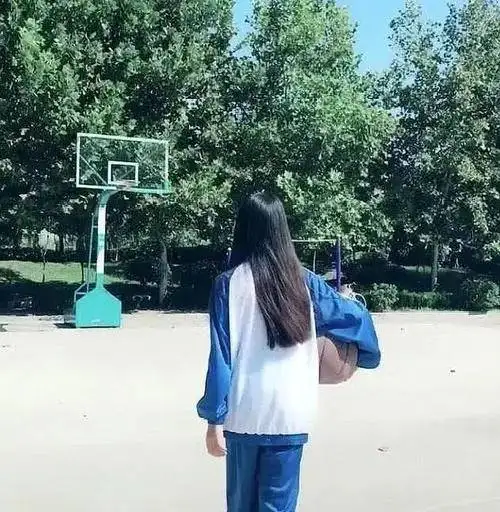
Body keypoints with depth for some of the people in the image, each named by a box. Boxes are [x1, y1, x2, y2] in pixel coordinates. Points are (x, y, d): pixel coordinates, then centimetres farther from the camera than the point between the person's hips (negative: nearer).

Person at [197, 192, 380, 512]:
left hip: (244, 414, -1)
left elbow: (221, 356, -8)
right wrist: (350, 304, 33)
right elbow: (354, 317, 10)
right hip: (290, 414, 1)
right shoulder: (304, 282, 0)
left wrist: (214, 418, -3)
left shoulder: (230, 283, -6)